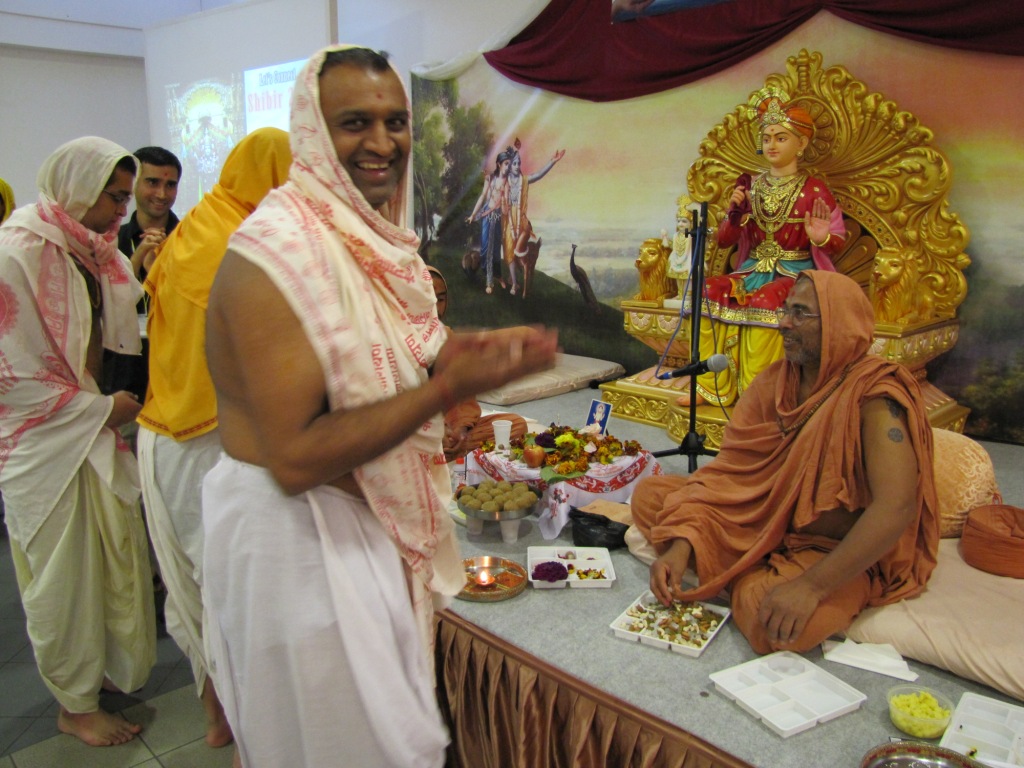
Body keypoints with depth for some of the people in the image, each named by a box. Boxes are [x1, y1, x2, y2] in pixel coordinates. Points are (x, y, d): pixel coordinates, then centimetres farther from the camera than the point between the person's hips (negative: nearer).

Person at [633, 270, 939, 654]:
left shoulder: (873, 395, -21)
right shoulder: (774, 380, -1)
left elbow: (896, 508, -32)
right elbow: (728, 469, -6)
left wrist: (810, 586, -38)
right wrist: (681, 544, -20)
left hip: (835, 551, -6)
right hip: (764, 521, 6)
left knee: (776, 625, -37)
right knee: (649, 494, -4)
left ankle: (748, 581, -3)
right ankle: (752, 573, -3)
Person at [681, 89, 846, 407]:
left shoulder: (813, 190, -1)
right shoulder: (750, 185, 11)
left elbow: (839, 242, -1)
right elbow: (723, 241, 10)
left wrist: (822, 238, -24)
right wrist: (735, 212, -9)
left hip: (795, 273, -4)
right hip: (753, 269, 4)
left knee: (763, 301, -36)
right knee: (709, 292, -24)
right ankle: (714, 386, -19)